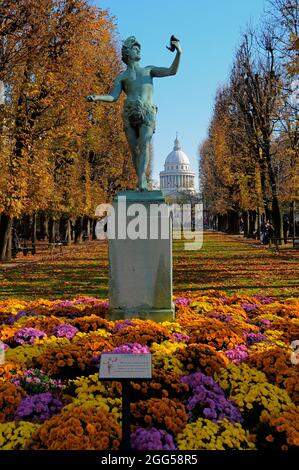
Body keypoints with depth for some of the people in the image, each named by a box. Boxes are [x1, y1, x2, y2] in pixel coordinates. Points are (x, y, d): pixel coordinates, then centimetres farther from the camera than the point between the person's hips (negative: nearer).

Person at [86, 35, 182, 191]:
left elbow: (172, 71, 15)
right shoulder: (122, 76, 23)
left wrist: (179, 53, 0)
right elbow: (113, 97, 10)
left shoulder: (149, 69, 26)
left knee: (144, 145, -20)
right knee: (134, 149, -4)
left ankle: (141, 181, -31)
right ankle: (143, 181, 7)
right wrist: (97, 97, -8)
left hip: (147, 113, -1)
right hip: (129, 113, 1)